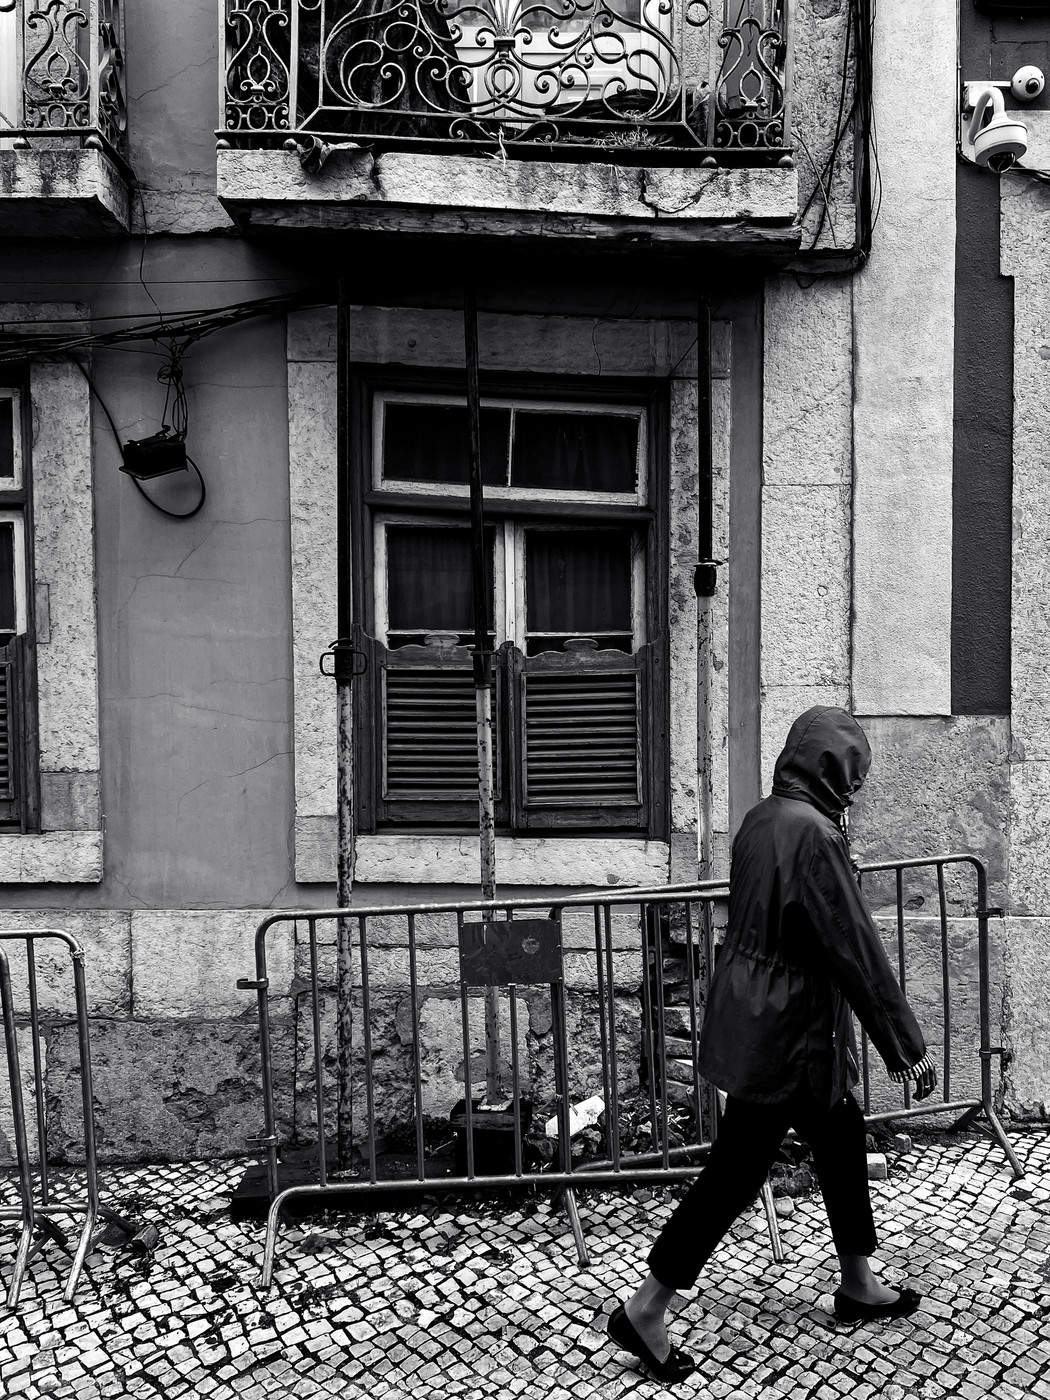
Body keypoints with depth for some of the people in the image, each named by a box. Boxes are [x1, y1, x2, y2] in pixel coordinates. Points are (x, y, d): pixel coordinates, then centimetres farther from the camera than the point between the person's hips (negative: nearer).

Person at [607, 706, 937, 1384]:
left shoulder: (761, 819, 4)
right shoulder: (815, 835, -23)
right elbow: (858, 948, -21)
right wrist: (909, 1046, -12)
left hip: (748, 1018, 9)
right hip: (785, 1037, -9)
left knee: (843, 1135, 22)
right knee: (736, 1169, 2)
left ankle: (860, 1285, 40)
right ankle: (645, 1310, 15)